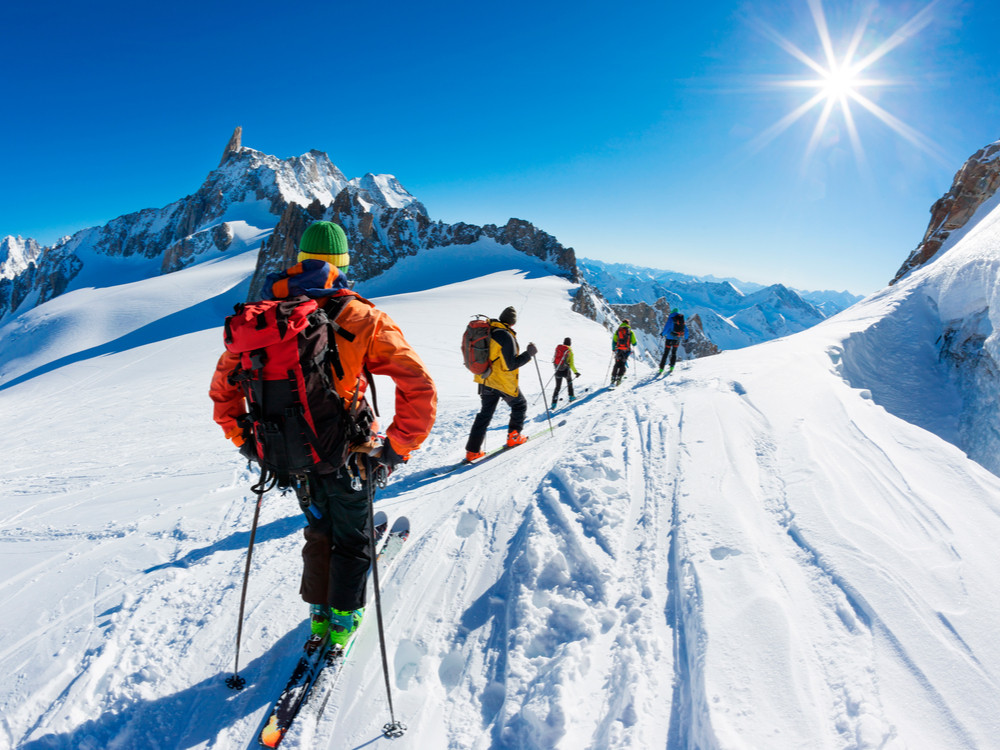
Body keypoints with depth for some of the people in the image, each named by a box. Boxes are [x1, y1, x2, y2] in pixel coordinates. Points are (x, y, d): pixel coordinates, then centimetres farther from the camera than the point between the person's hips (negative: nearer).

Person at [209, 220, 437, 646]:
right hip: (345, 455, -3)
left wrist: (244, 439, 16)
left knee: (318, 532, 28)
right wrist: (396, 449, -11)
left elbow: (222, 387, 8)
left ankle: (319, 614, 38)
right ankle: (343, 619, 34)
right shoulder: (363, 319, -14)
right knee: (352, 540, 21)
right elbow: (420, 390, -19)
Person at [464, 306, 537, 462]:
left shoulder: (487, 330, 1)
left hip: (485, 380, 7)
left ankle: (473, 450, 9)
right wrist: (529, 353, -14)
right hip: (505, 383, -7)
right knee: (520, 405, 20)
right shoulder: (506, 336, -22)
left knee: (485, 413, 13)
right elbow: (511, 365, -22)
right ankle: (513, 437, 27)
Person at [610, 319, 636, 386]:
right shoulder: (630, 332, 2)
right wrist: (632, 344, 26)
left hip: (618, 350, 2)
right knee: (623, 365, 7)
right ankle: (619, 378, -7)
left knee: (617, 365, 11)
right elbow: (634, 343, 2)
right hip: (626, 351, -1)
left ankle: (613, 378, 2)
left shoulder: (617, 331, 6)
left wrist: (613, 349, 16)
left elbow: (614, 341, 2)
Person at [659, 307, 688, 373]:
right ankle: (672, 368, 17)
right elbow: (685, 330, 11)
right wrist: (686, 338, 25)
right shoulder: (682, 319, 6)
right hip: (677, 339, 4)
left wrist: (662, 333, 2)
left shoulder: (670, 319, -10)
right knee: (674, 353, 21)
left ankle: (661, 370, -1)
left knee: (665, 354, 2)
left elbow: (666, 328, -17)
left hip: (670, 338, -4)